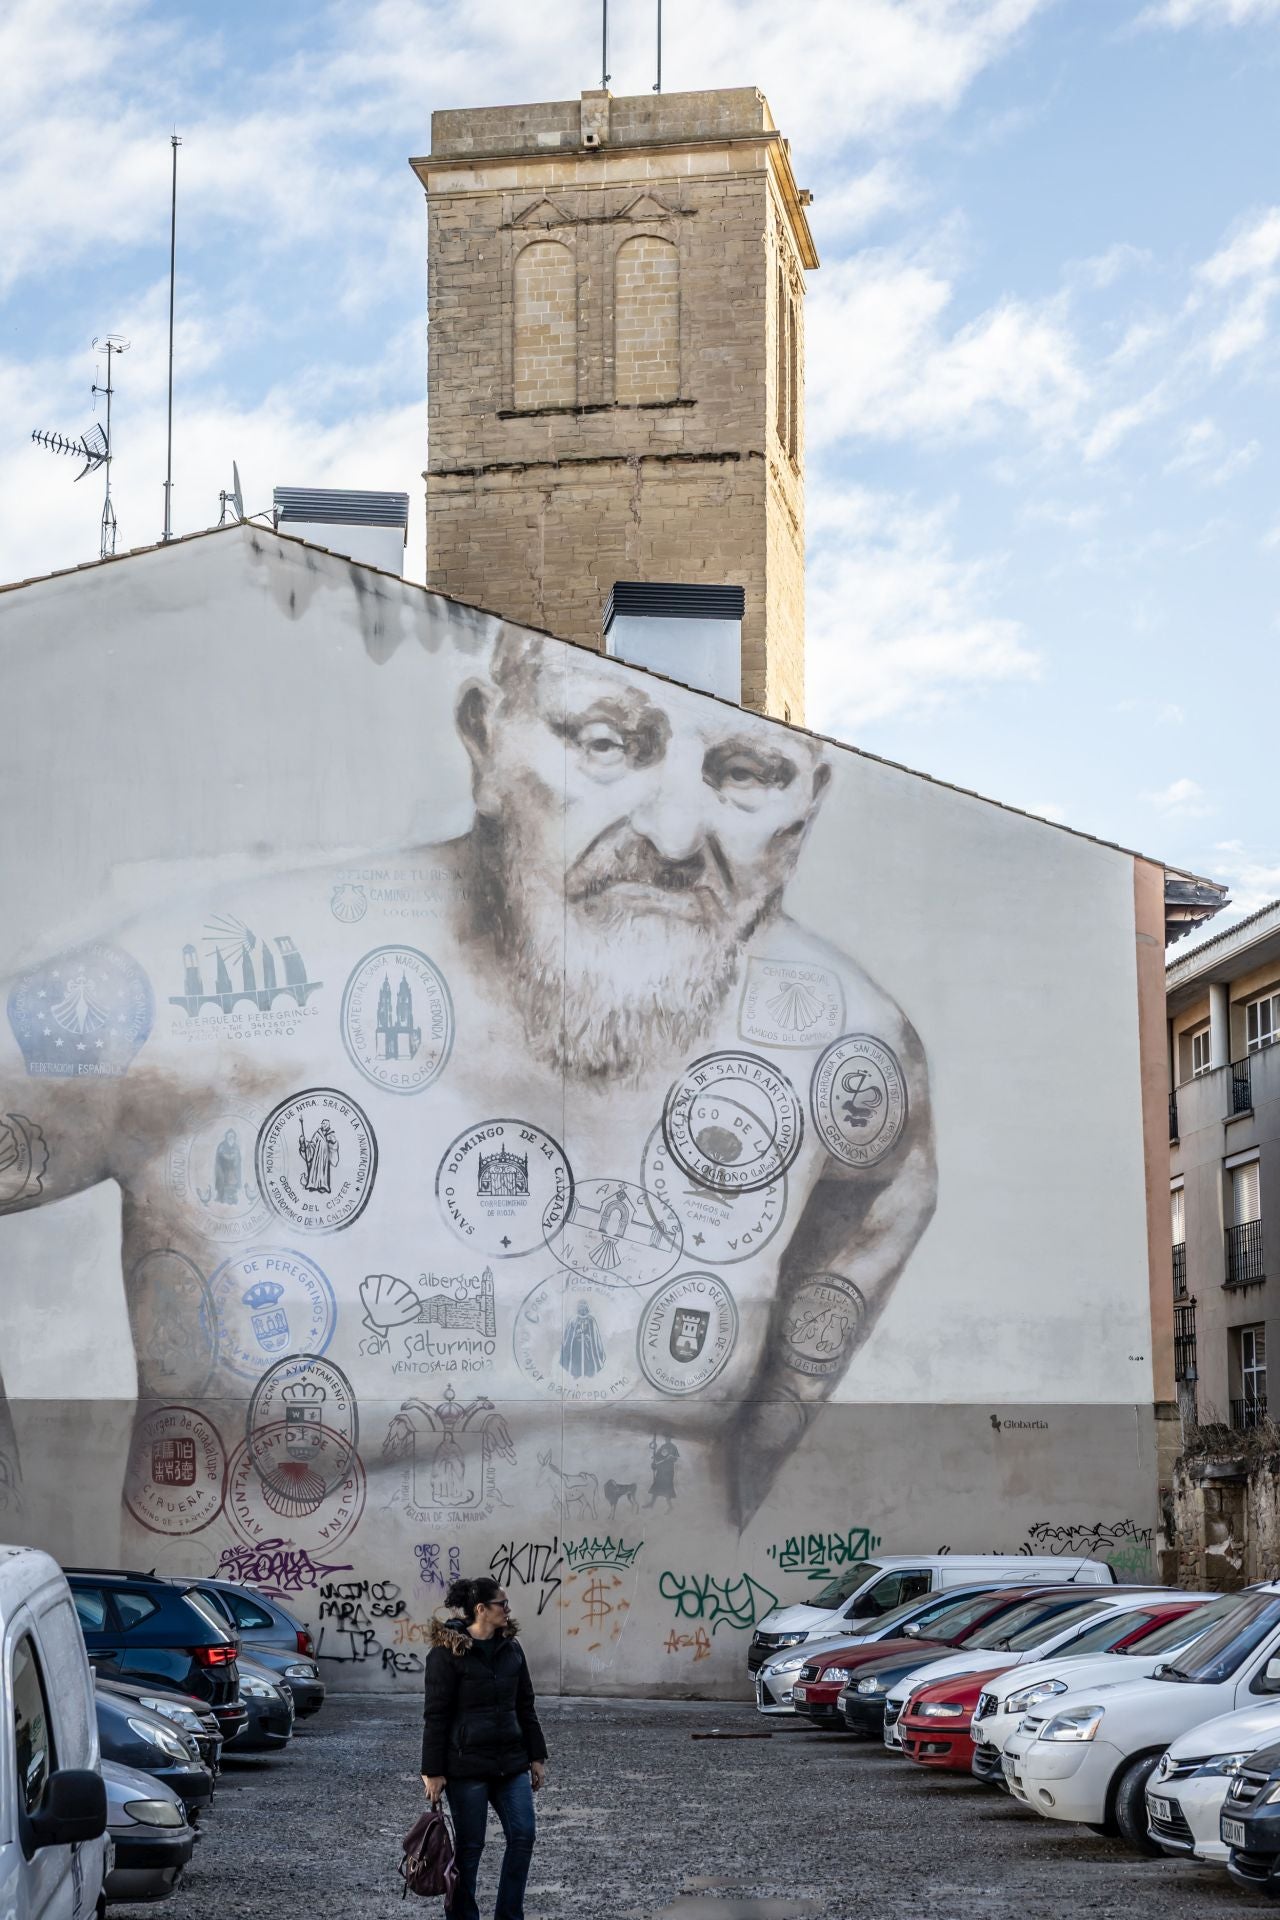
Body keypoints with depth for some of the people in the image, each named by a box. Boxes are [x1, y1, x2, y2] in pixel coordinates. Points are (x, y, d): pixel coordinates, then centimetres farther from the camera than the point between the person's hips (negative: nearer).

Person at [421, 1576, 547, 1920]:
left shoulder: (511, 1649, 9)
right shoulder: (448, 1652, -10)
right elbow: (436, 1716, -10)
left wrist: (536, 1756, 12)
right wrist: (433, 1772, -12)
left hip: (511, 1763, 6)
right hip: (467, 1766, -6)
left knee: (523, 1836, 2)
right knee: (470, 1845, 2)